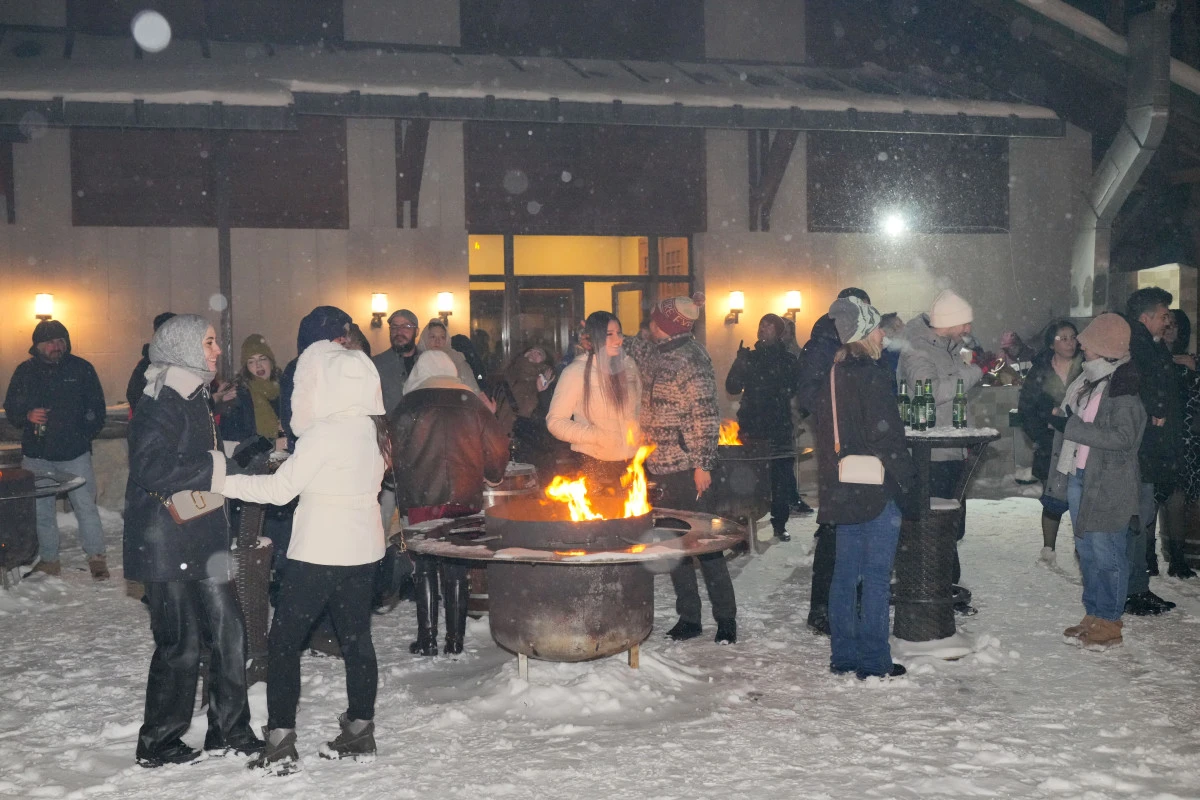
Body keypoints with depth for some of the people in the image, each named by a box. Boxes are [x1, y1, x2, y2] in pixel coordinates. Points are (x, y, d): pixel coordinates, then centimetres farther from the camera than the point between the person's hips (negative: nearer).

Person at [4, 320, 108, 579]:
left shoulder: (81, 368, 1)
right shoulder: (25, 371, 5)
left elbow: (97, 406, 7)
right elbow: (11, 407, 10)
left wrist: (87, 433, -2)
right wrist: (27, 416, -11)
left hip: (75, 453, -2)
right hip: (36, 453, 2)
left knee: (85, 505, -5)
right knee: (41, 509, 8)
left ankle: (96, 557, 5)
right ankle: (48, 560, 20)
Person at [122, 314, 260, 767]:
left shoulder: (195, 399, 15)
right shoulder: (161, 404, -16)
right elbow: (151, 470, -27)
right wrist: (213, 469, -22)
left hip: (201, 539, 9)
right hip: (166, 544, -9)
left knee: (227, 632, 10)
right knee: (180, 645, -1)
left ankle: (229, 730, 22)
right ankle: (157, 744, 16)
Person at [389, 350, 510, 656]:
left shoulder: (410, 405, -1)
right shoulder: (471, 403, 5)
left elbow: (394, 449, -1)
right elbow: (498, 447, 6)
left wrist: (403, 484, 16)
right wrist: (492, 477, 24)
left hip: (423, 497, -2)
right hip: (465, 499, 2)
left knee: (426, 567, 6)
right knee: (456, 568, 9)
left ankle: (427, 639, 6)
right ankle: (455, 639, 11)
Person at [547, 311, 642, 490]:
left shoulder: (628, 365, 7)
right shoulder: (576, 372, -10)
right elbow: (555, 421, -11)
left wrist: (640, 432, 3)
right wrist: (597, 436, -18)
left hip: (631, 463, 5)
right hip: (595, 465, -5)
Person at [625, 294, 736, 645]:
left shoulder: (691, 359, -13)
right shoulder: (656, 353, 11)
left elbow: (706, 415, -17)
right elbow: (630, 345, 34)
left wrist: (703, 463, -19)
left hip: (686, 466, -8)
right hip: (661, 466, 8)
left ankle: (726, 618, 9)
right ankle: (688, 617, 19)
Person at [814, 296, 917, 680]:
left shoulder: (833, 374, 9)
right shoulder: (872, 377, -15)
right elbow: (886, 439, -18)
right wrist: (909, 486, -11)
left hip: (842, 490, 8)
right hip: (877, 490, -8)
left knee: (846, 573, 12)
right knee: (876, 575, 0)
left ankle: (843, 656, 19)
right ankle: (874, 660, 6)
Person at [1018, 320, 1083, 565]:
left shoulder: (1087, 368, 2)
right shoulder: (1040, 372, 5)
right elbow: (1026, 409, 6)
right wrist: (1040, 438, -2)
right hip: (1051, 448, 1)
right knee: (1053, 501, 5)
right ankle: (1048, 550, 18)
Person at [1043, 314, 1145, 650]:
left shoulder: (1124, 385, -16)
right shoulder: (1088, 377, 10)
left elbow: (1124, 437, -22)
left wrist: (1072, 427, -21)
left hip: (1107, 484, -8)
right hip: (1078, 476, 9)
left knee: (1106, 552, 0)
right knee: (1086, 550, 15)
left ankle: (1109, 623, 11)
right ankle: (1092, 615, 26)